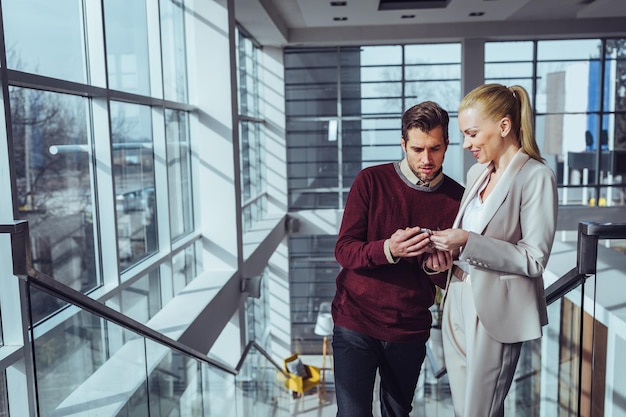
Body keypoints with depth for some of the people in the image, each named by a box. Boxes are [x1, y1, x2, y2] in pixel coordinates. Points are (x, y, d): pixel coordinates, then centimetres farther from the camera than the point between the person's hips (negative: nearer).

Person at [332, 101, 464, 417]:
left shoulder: (457, 199, -2)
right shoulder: (372, 181, -7)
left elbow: (448, 281, 5)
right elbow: (343, 250, -10)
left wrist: (437, 269, -19)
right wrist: (388, 250, -28)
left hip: (410, 328, 2)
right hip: (356, 319, -2)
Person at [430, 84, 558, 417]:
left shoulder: (536, 177, -12)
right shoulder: (477, 172, 11)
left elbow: (535, 260, -15)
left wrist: (469, 243, -22)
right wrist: (448, 248, 2)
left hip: (494, 311, -7)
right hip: (458, 303, 7)